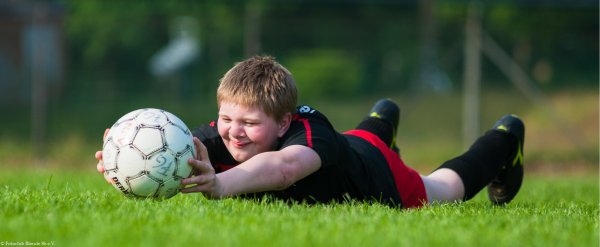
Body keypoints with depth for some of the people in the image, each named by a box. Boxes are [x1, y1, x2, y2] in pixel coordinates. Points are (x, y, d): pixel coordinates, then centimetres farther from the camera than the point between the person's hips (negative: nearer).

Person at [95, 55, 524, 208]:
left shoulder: (307, 132, -52)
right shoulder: (223, 136, -38)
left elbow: (284, 166, -76)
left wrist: (223, 184, -95)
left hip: (383, 179, -5)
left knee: (443, 188, 27)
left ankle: (506, 138, 55)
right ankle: (385, 118, 75)